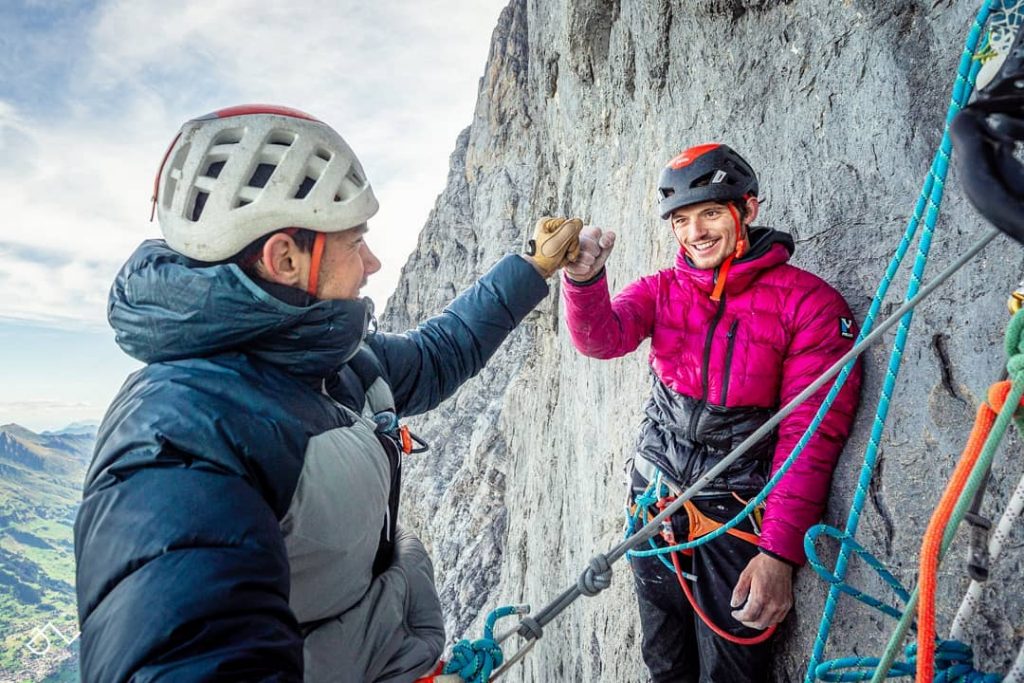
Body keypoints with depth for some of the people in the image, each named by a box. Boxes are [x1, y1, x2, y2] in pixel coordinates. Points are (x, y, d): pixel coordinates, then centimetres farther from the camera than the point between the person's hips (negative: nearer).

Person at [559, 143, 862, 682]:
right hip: (655, 497, 4)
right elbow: (603, 339, -15)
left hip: (736, 511, -3)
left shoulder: (807, 302, -11)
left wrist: (780, 551, -21)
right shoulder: (661, 290, 2)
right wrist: (585, 278, -35)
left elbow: (811, 436, -15)